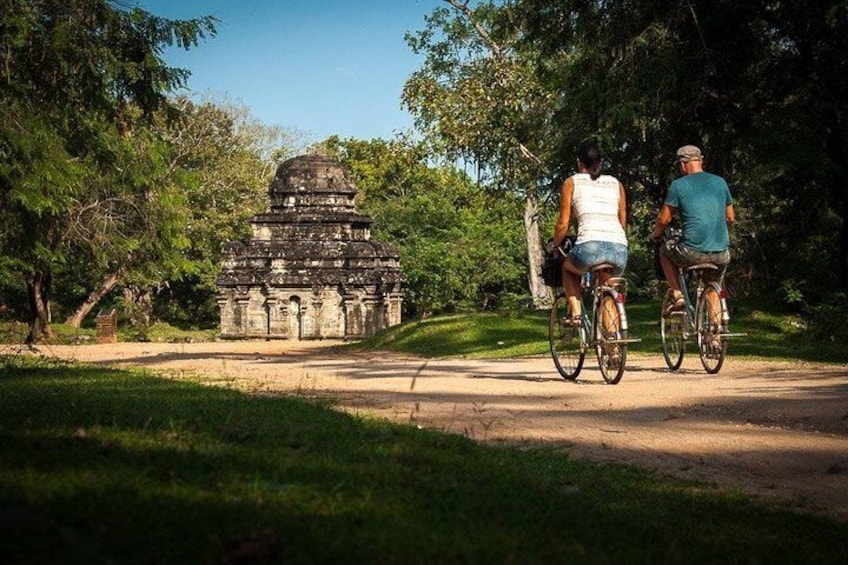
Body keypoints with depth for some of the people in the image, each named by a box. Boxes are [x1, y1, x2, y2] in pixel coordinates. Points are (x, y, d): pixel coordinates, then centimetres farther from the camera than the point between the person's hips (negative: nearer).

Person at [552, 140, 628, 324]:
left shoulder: (571, 182, 15)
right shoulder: (616, 183, 24)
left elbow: (563, 224, 12)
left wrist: (555, 245, 30)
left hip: (591, 247, -3)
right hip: (620, 249, 3)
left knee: (567, 267, 32)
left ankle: (575, 313, 15)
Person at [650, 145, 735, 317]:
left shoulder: (678, 185, -1)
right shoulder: (720, 182, 11)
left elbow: (664, 219, 3)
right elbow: (731, 218, 18)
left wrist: (655, 234, 24)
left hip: (693, 252, -3)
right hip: (720, 254, 4)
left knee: (665, 250, 27)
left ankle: (677, 295, 13)